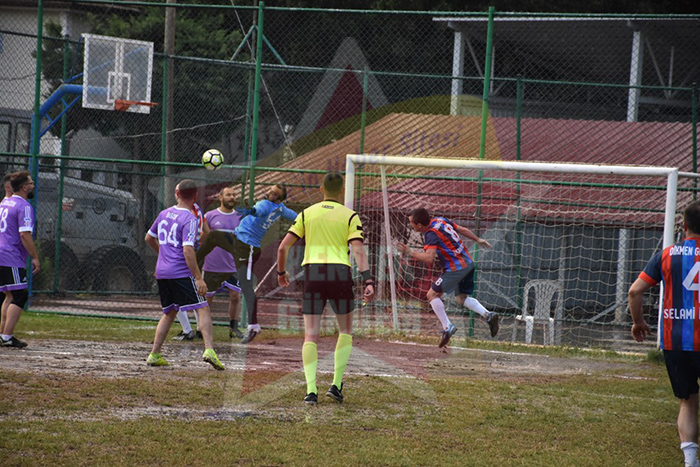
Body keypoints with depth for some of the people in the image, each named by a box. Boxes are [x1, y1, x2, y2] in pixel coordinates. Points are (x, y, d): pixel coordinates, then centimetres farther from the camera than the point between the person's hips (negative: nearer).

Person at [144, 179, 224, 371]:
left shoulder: (164, 213, 10)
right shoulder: (189, 219, -10)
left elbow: (149, 238, 23)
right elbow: (187, 250, -19)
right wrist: (198, 278, -19)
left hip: (162, 272, 7)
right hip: (181, 273, -7)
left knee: (169, 312, 19)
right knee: (203, 309, -6)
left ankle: (154, 355, 15)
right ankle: (209, 350, -23)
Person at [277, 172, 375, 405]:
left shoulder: (307, 214, 12)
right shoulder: (350, 216, 6)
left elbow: (283, 247, 8)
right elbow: (358, 250, -8)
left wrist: (281, 273, 23)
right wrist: (368, 281, -14)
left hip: (312, 272, 1)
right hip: (340, 273, -1)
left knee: (310, 335, 2)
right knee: (345, 331, 18)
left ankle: (311, 390, -11)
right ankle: (336, 384, 8)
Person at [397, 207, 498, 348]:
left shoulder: (431, 234, -17)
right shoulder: (441, 220, 8)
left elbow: (429, 258, -30)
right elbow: (462, 230, 18)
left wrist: (410, 252, -22)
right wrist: (478, 239, 32)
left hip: (456, 268, -9)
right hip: (468, 263, 9)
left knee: (432, 294, -3)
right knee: (463, 297, 21)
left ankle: (447, 327, -7)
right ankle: (487, 314, 2)